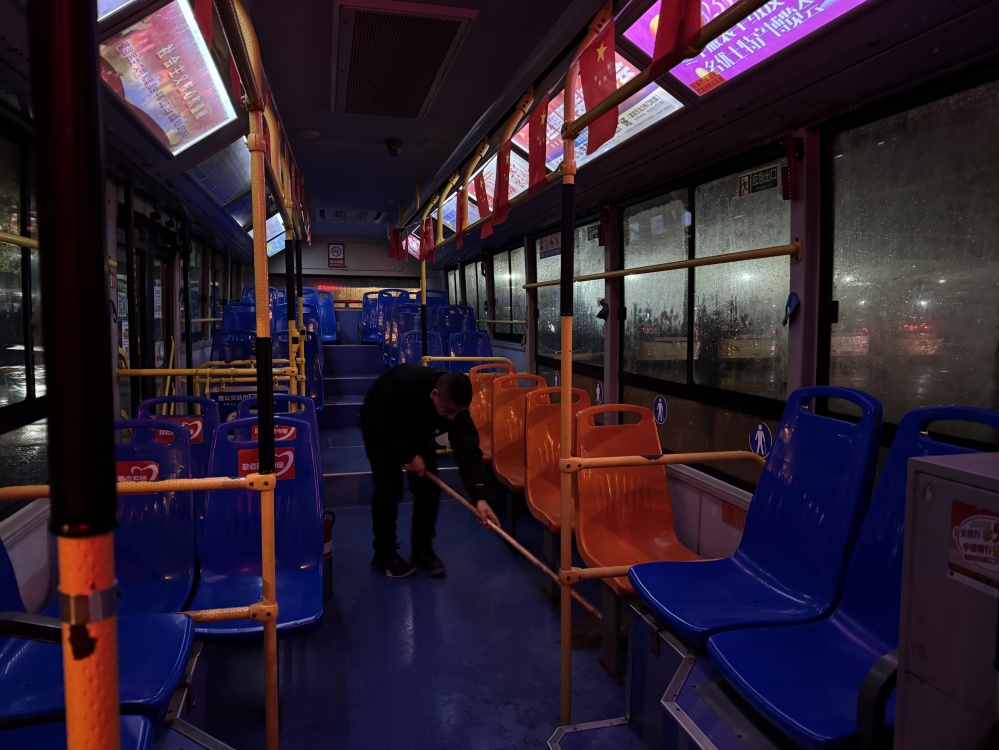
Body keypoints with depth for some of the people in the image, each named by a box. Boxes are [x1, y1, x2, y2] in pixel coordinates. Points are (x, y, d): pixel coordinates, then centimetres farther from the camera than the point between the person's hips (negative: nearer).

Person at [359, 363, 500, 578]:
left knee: (429, 488, -5)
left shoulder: (456, 407, -30)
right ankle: (383, 554, 4)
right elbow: (375, 421, -31)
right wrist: (408, 455, -30)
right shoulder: (401, 383, -43)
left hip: (417, 432, 4)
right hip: (380, 430, -4)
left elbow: (468, 451, -33)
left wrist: (480, 497, -43)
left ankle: (422, 549, 14)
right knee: (388, 489, -13)